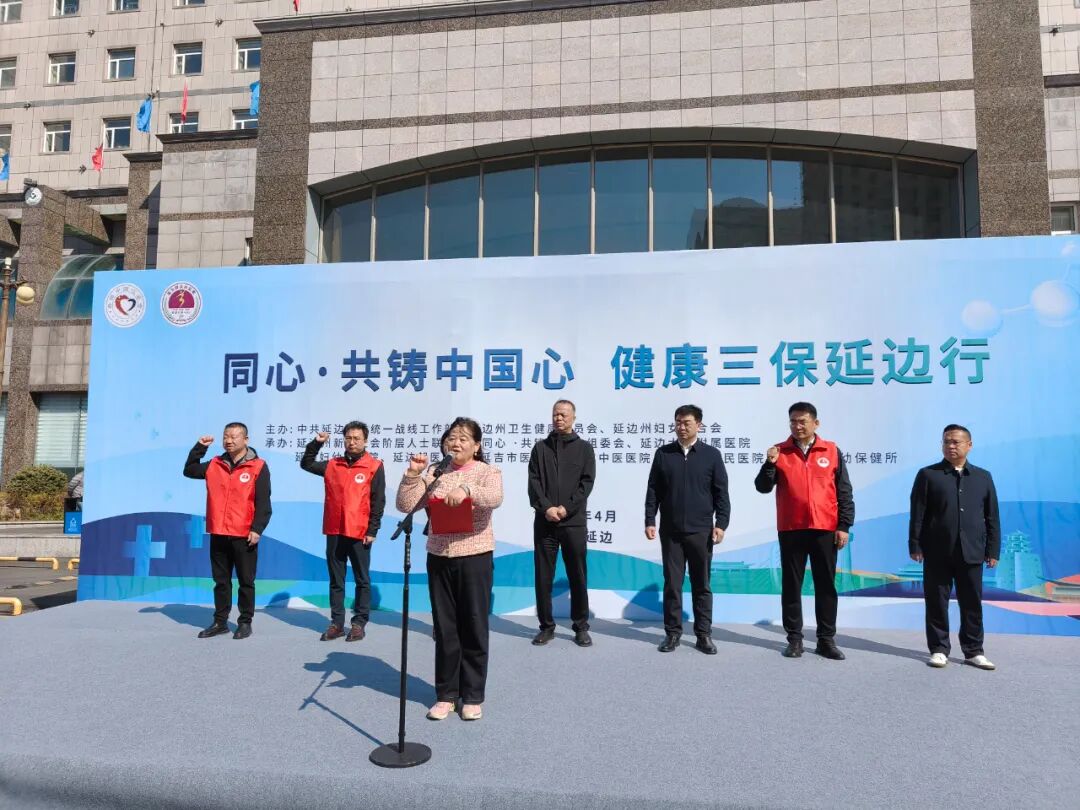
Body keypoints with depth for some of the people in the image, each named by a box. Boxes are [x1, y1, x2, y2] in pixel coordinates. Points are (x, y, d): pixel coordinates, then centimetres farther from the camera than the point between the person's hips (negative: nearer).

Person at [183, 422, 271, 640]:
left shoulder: (258, 467, -6)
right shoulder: (215, 464, 9)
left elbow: (263, 503, -8)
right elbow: (189, 470, 17)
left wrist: (257, 529, -15)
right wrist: (199, 448, 5)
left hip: (244, 536, -5)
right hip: (218, 534, 5)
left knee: (246, 581, 5)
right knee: (221, 580, 14)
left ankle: (245, 622, 16)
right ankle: (220, 621, 24)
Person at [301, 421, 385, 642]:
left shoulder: (375, 466, -4)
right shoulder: (333, 464, 9)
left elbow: (378, 501, -5)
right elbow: (306, 464, 20)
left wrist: (372, 530, -10)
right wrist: (316, 443, 5)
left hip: (359, 533, -4)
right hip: (334, 532, 4)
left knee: (362, 580, 5)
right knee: (336, 580, 10)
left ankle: (359, 623, 13)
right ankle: (337, 623, 19)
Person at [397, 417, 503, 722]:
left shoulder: (487, 471, -3)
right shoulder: (435, 473, 6)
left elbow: (495, 498, -25)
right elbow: (405, 506, 0)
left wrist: (467, 489, -42)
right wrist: (413, 473, -12)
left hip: (475, 558, -3)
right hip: (439, 558, 3)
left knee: (474, 628, 7)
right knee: (444, 630, 11)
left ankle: (473, 696, 21)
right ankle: (446, 695, 24)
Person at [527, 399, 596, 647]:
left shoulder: (584, 448, 7)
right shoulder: (540, 447, 10)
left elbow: (587, 483, -1)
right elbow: (533, 482, 2)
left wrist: (567, 508, -12)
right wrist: (546, 507, -13)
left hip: (574, 521, -1)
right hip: (544, 521, 1)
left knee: (577, 576, 4)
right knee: (543, 576, 4)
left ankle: (581, 627, 15)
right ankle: (546, 626, 15)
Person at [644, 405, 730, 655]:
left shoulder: (711, 454, 1)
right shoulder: (663, 454, 4)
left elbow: (721, 493, 1)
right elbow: (653, 491, 5)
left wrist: (721, 523, -6)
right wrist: (649, 521, 0)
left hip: (701, 531, -1)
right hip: (670, 531, 1)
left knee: (702, 585, 7)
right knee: (672, 583, 6)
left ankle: (704, 634, 17)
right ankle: (672, 632, 16)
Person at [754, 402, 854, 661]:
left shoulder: (832, 451, 4)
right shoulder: (779, 452, 3)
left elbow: (844, 492, 5)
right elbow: (763, 487, -1)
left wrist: (844, 525, -1)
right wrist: (770, 464, -18)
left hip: (825, 529, 0)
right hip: (791, 530, 0)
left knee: (826, 585, 7)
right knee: (791, 585, 6)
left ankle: (826, 639, 18)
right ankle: (794, 638, 15)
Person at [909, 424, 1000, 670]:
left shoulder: (983, 477, 11)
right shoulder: (928, 475, 3)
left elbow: (992, 517, 11)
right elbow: (917, 513, -1)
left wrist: (993, 549, 5)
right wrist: (915, 546, -6)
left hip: (971, 553, 2)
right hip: (937, 552, -2)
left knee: (972, 604, 8)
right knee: (937, 603, 4)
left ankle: (973, 651, 20)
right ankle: (939, 649, 14)